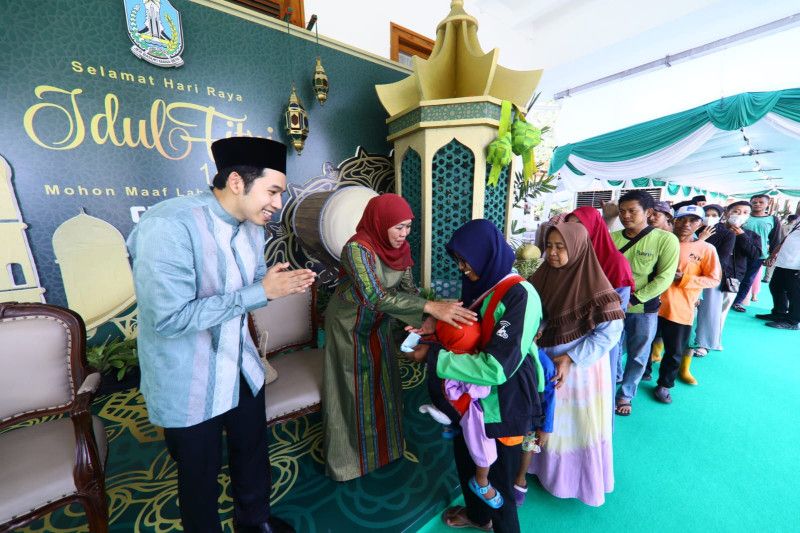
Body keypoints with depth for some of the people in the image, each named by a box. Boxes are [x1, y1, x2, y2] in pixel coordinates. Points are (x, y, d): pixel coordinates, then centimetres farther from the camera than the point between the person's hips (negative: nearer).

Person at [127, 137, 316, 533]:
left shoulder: (251, 227, -2)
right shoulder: (169, 225, -26)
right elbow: (170, 318, -30)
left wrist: (282, 284, -13)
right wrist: (262, 291, -28)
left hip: (241, 367, 7)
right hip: (187, 382, -7)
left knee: (253, 449, 25)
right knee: (200, 473, 18)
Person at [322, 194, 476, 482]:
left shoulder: (399, 248, -9)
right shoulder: (357, 248, -31)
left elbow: (408, 288, -9)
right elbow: (375, 296, -41)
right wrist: (431, 307, -47)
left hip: (378, 323, 6)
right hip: (348, 326, -6)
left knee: (384, 384, 18)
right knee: (352, 391, 10)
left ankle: (384, 442, 44)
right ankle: (348, 455, 36)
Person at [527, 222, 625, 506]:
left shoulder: (593, 283, -19)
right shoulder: (542, 276, -4)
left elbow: (611, 330, -17)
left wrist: (571, 358, -22)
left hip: (580, 367, -4)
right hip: (545, 363, 5)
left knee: (577, 424, 15)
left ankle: (581, 479, 40)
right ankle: (546, 467, 45)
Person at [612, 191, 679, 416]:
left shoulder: (666, 240, -8)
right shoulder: (611, 238, -2)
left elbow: (664, 277, -12)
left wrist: (634, 299, -19)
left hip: (644, 308, -1)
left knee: (638, 355, 14)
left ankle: (625, 395, 34)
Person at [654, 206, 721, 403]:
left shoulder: (706, 249, -2)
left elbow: (714, 279, -2)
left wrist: (683, 279, -15)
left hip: (681, 309, -1)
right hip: (653, 304, 1)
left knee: (675, 352, 10)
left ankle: (664, 385, 29)